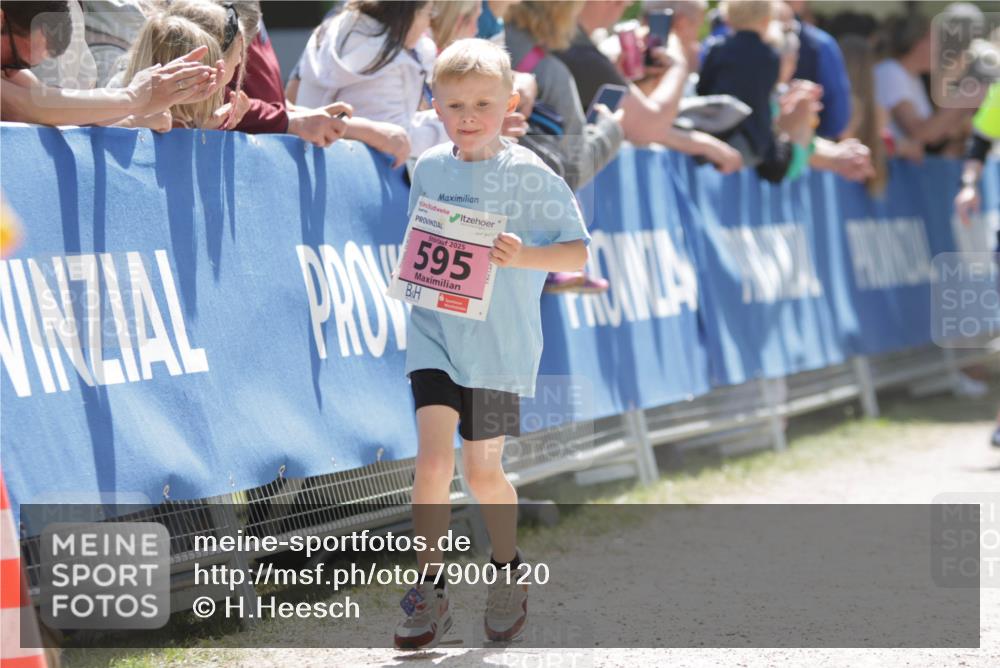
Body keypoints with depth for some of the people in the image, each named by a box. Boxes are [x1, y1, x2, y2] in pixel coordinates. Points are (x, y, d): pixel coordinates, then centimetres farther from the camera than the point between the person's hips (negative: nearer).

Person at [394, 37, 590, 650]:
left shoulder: (529, 175, -7)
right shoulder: (430, 169, 5)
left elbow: (577, 253, -8)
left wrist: (524, 256, -24)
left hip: (500, 341, -2)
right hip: (435, 331, 2)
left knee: (483, 469, 6)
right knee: (434, 457, -11)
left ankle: (508, 569, 32)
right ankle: (432, 591, -4)